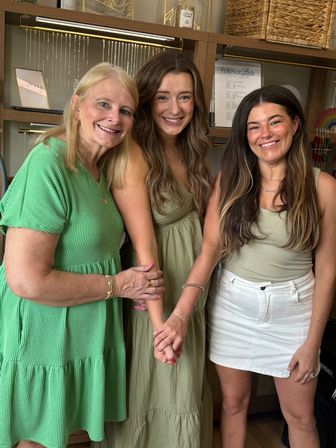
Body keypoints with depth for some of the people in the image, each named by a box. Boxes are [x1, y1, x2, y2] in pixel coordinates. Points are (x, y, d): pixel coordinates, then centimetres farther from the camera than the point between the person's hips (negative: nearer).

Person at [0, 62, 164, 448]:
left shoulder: (101, 169, 5)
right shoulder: (48, 164, -22)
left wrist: (136, 282, -2)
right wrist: (116, 284, -17)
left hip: (84, 339, 8)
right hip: (42, 341, -7)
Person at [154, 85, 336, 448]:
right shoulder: (230, 179, -5)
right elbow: (210, 245, -11)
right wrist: (180, 315, -22)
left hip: (292, 309, -1)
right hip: (232, 304, 2)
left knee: (300, 417, 15)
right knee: (234, 402, 18)